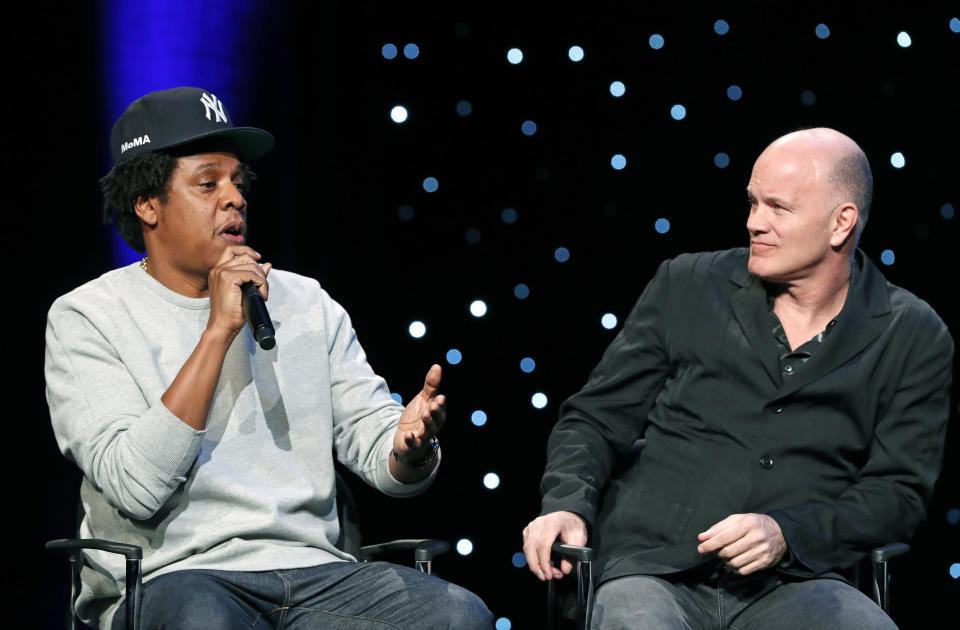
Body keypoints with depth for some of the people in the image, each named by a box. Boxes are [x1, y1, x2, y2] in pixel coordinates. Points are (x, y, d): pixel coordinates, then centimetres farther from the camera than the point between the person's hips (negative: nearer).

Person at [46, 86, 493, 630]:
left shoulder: (306, 304, 17)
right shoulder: (86, 318, 2)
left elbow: (373, 443, 11)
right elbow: (136, 488, -12)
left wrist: (409, 447, -15)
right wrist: (220, 330, -13)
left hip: (312, 571, 5)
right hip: (171, 579, -5)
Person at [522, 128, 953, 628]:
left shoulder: (913, 338, 8)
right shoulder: (686, 286, 12)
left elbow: (899, 489, 4)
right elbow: (595, 418, 14)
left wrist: (786, 533, -13)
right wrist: (567, 506, -6)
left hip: (790, 585, 0)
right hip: (651, 570, 0)